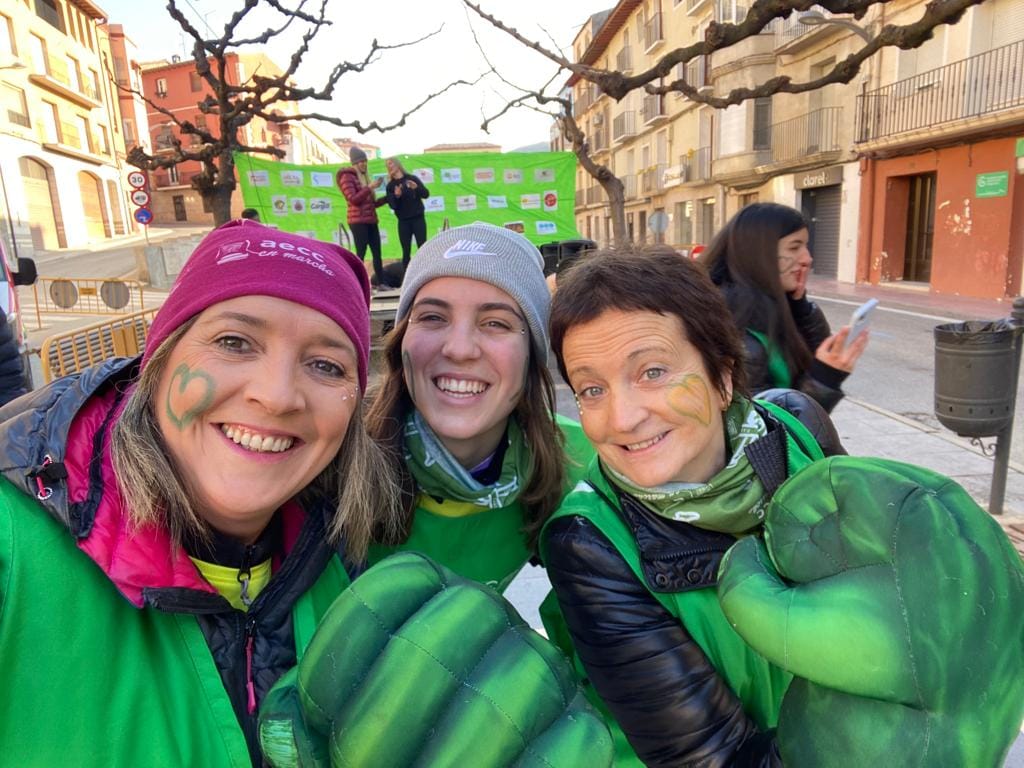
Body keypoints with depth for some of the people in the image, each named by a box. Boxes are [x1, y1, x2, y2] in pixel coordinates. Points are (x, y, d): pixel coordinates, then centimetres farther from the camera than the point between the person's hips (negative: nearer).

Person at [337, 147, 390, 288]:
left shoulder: (364, 178, 21)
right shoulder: (347, 177, -3)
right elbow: (353, 199, -16)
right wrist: (370, 187, -17)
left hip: (371, 221, 8)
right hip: (358, 222, -8)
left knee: (377, 252, 4)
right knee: (361, 253, -11)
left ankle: (381, 282, 7)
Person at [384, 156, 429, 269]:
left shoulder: (412, 178, 3)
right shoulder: (390, 186, 6)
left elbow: (426, 194, -2)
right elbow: (392, 205, -3)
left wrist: (417, 188, -21)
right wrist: (396, 196, -23)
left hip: (418, 219, -1)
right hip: (403, 222, 1)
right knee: (406, 251, 2)